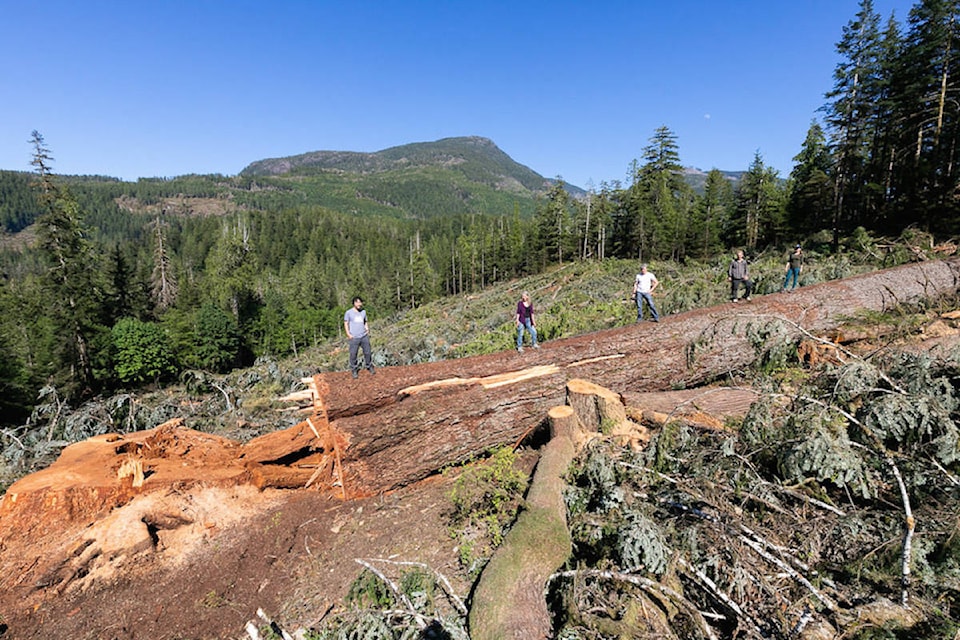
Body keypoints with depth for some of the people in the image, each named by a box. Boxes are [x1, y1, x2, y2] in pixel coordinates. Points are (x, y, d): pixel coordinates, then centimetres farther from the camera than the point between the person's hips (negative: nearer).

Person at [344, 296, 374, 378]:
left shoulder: (363, 312, 13)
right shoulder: (348, 312, 1)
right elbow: (346, 324, 2)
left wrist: (367, 330, 9)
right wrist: (348, 334, -7)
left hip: (364, 336, 4)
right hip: (354, 338, -3)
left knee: (367, 352, 5)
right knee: (353, 354, 0)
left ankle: (369, 367, 22)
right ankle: (354, 370, 14)